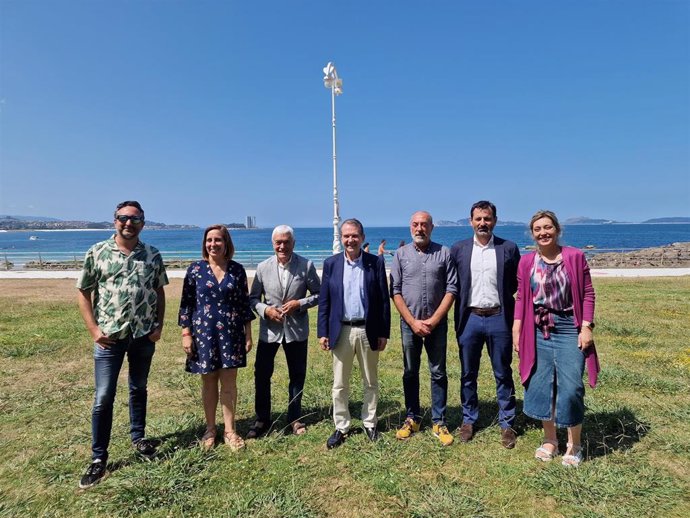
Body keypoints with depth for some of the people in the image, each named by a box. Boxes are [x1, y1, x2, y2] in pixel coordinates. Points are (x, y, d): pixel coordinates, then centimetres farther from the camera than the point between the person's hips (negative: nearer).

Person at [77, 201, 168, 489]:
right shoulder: (97, 253, -4)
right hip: (109, 336, -2)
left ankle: (138, 437, 35)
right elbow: (84, 293, -1)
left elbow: (159, 292, 7)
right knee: (103, 397, 2)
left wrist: (159, 326, 0)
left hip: (144, 335, 2)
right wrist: (93, 329, -7)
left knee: (139, 389, 16)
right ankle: (98, 458, 15)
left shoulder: (153, 255, 1)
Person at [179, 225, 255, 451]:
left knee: (229, 382, 7)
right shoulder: (196, 269, -1)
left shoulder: (237, 270, 1)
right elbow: (186, 303, 1)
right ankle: (210, 429, 28)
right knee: (208, 382, 11)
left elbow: (244, 302, 5)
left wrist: (248, 333, 3)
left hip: (231, 333, 1)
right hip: (204, 333, 0)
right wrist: (186, 333, -3)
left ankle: (229, 430, 21)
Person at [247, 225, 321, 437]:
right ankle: (262, 419, 25)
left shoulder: (306, 266, -5)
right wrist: (266, 310, -15)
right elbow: (253, 298, 4)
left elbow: (318, 294, -1)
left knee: (297, 375, 11)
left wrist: (299, 304, -17)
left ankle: (294, 418, 31)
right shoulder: (263, 267, -2)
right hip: (269, 329, 1)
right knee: (262, 374, 6)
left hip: (297, 329, 0)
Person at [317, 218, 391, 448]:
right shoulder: (331, 263, 1)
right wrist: (323, 332, -2)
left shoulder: (376, 262, -2)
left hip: (368, 330, 0)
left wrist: (384, 333, -3)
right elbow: (324, 300, 2)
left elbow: (384, 299, -1)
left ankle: (370, 423, 32)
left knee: (370, 382, 14)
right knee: (339, 384, 10)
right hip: (341, 331, 1)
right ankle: (341, 427, 26)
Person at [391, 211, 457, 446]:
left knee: (438, 373, 7)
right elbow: (395, 292, -1)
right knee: (410, 373, 11)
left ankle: (439, 422, 19)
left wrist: (434, 320, -10)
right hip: (409, 323, 1)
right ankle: (412, 418, 25)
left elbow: (451, 289, -3)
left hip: (437, 323, -1)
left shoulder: (444, 253, 0)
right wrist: (413, 322, -8)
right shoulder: (401, 254, 1)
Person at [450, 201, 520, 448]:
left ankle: (507, 423, 25)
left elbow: (518, 283, 6)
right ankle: (468, 420, 28)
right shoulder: (458, 249, 2)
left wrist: (501, 297, 1)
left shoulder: (509, 248, 0)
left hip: (499, 318, -1)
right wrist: (462, 307, 1)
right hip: (469, 318, 1)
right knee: (468, 374, 12)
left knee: (503, 374, 10)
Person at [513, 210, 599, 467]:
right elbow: (521, 298, 5)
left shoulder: (575, 256, -3)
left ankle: (574, 444, 20)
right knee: (541, 386, 8)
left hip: (569, 330, -2)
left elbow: (588, 294, -1)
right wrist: (516, 330, 2)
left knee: (571, 388, -3)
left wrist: (586, 327, -8)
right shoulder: (526, 262, 2)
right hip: (538, 331, 3)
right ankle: (550, 440, 26)